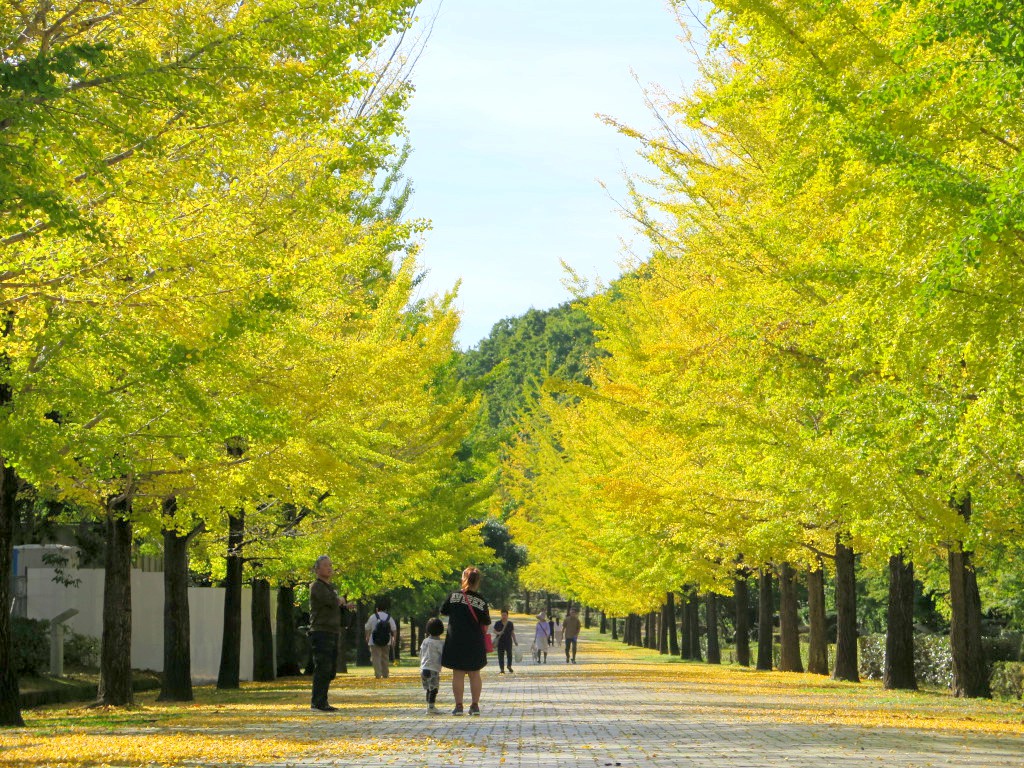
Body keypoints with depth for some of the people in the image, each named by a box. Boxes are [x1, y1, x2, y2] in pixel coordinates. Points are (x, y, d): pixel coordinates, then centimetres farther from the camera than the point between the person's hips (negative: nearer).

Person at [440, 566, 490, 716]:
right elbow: (485, 624, -2)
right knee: (475, 674, 11)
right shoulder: (481, 602, -6)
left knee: (458, 674, 4)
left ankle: (458, 705, 2)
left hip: (455, 641, -1)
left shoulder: (453, 596, -6)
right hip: (475, 643, 1)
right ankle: (475, 705, 11)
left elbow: (443, 612, 7)